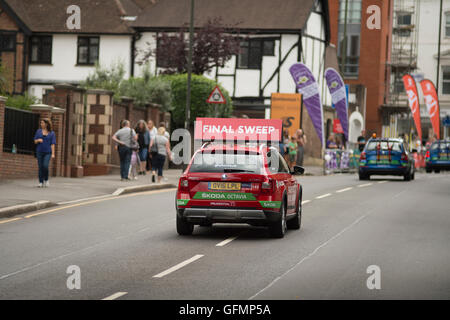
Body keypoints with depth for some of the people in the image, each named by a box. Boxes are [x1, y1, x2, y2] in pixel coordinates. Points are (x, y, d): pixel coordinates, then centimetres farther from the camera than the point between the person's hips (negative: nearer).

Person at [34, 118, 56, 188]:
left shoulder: (51, 133, 3)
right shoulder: (38, 131, 8)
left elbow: (52, 144, 1)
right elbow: (35, 141, 11)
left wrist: (53, 154, -7)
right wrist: (38, 140, -13)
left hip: (47, 152, -2)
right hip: (39, 152, 2)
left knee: (45, 166, -17)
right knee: (40, 167, -2)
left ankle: (46, 180, 4)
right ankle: (41, 182, 4)